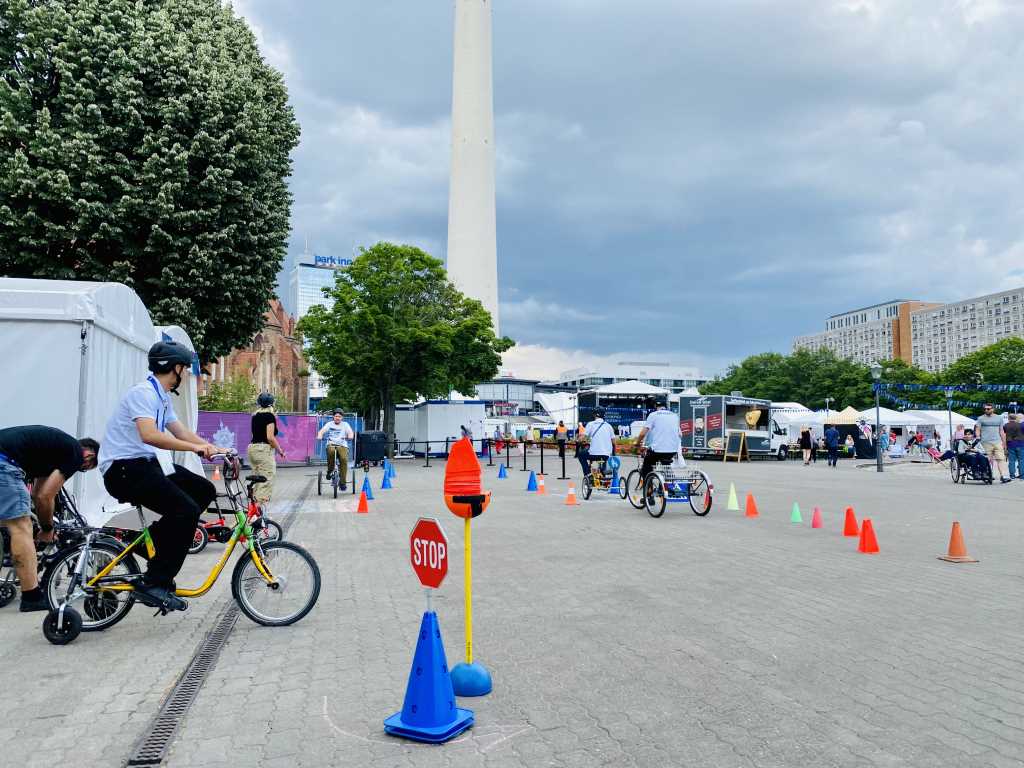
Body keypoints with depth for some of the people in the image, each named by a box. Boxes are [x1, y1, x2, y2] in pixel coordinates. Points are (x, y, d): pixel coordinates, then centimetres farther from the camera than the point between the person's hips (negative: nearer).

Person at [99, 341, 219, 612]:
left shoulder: (162, 396, 16)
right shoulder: (144, 392, -16)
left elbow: (182, 432, 17)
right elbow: (149, 435, -31)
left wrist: (215, 449, 4)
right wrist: (195, 447, -30)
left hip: (147, 463, 10)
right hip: (125, 468, -10)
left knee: (204, 490, 2)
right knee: (187, 510, -23)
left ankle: (155, 538, 11)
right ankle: (155, 584, -16)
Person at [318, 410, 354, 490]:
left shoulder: (345, 424, 14)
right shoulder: (329, 424, 15)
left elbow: (350, 432, 1)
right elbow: (322, 431, 3)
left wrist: (350, 436, -23)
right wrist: (320, 436, -20)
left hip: (342, 445, 0)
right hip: (331, 444, 0)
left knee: (344, 459, -27)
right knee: (331, 451, -37)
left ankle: (343, 483, -20)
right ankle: (330, 471, -16)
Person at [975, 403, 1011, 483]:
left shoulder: (999, 418, 15)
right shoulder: (980, 419, 7)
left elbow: (1001, 431, 17)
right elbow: (977, 430, 3)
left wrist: (1004, 443, 13)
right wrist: (978, 439, -11)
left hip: (997, 442, 2)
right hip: (986, 443, -2)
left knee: (1001, 459, -9)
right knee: (988, 461, 0)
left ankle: (1003, 476, -13)